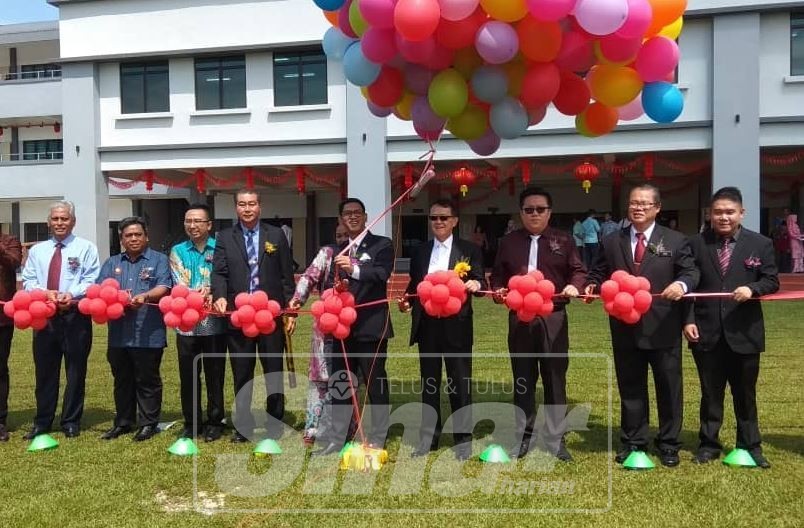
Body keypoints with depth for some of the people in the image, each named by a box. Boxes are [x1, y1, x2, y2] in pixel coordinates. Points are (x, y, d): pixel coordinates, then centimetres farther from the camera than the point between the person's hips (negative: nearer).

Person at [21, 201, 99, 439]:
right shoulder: (37, 250, 14)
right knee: (44, 371, 9)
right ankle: (42, 422, 20)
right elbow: (28, 281, 8)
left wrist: (71, 294, -23)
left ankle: (71, 422, 15)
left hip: (75, 315, -3)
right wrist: (46, 293, -13)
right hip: (43, 315, 3)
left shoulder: (86, 248, 3)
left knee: (75, 371, 3)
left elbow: (91, 281, -6)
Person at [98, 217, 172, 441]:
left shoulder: (159, 260, 5)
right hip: (118, 333, 5)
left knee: (147, 381, 2)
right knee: (122, 380, 13)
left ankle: (148, 423, 11)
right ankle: (123, 422, 24)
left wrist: (145, 296, -28)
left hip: (148, 334, -4)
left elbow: (163, 288, -9)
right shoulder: (112, 263, 19)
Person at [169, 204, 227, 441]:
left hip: (214, 323, -2)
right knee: (188, 376, 9)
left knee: (215, 375, 6)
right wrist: (202, 295, -20)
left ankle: (215, 422, 20)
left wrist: (209, 292, -24)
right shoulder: (177, 251, 8)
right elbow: (180, 286, -3)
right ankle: (191, 422, 23)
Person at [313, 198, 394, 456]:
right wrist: (333, 289, -15)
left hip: (371, 326, -5)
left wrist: (354, 269, -37)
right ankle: (336, 439, 22)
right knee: (340, 384, 12)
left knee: (376, 383, 4)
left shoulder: (381, 245, -3)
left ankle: (377, 440, 16)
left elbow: (382, 274, -20)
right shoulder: (337, 251, 13)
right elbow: (329, 284, 8)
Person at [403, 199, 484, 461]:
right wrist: (407, 300, -5)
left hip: (456, 325, -3)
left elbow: (478, 281, -5)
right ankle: (428, 436, 25)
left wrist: (474, 284, -27)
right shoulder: (420, 252, 13)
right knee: (429, 383, 13)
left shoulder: (469, 250, 2)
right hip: (427, 325, 4)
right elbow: (414, 284, 14)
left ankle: (463, 438, 17)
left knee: (460, 383, 4)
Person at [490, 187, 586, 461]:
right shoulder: (509, 242, 10)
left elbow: (578, 270, 4)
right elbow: (498, 274, 13)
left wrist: (574, 286, -16)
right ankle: (524, 437, 22)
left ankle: (555, 440, 16)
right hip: (519, 318, 2)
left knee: (555, 379, 4)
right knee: (522, 380, 9)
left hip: (553, 317, -1)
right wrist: (498, 290, -7)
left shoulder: (563, 240, 5)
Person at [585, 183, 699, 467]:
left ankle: (668, 444, 24)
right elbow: (599, 273, 12)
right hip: (625, 329, 2)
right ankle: (632, 442, 26)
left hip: (663, 329, -2)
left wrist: (682, 284, -24)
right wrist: (591, 285, -9)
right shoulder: (611, 242, 8)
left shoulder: (675, 241, 3)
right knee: (630, 388, 12)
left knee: (669, 388, 8)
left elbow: (691, 272, -3)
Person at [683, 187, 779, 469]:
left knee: (745, 393, 13)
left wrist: (752, 289, -19)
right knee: (710, 393, 12)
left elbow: (772, 281, 2)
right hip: (707, 332, 0)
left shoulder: (761, 244, 1)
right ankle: (709, 445, 24)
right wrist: (688, 320, -6)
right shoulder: (696, 244, 1)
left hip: (744, 332, 0)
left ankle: (750, 446, 29)